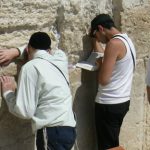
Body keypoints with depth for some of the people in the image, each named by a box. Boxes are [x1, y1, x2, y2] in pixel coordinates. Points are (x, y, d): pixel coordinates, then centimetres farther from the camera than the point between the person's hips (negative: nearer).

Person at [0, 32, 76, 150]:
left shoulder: (31, 67, -10)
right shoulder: (61, 57, 9)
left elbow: (25, 111, -13)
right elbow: (45, 48, 33)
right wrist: (16, 51, 22)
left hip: (53, 133, -8)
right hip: (69, 128, 8)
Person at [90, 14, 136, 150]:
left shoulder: (114, 43, -19)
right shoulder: (126, 40, 10)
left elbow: (103, 80, -20)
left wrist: (98, 63, -3)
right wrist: (95, 41, 25)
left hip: (109, 104, -9)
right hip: (122, 101, 10)